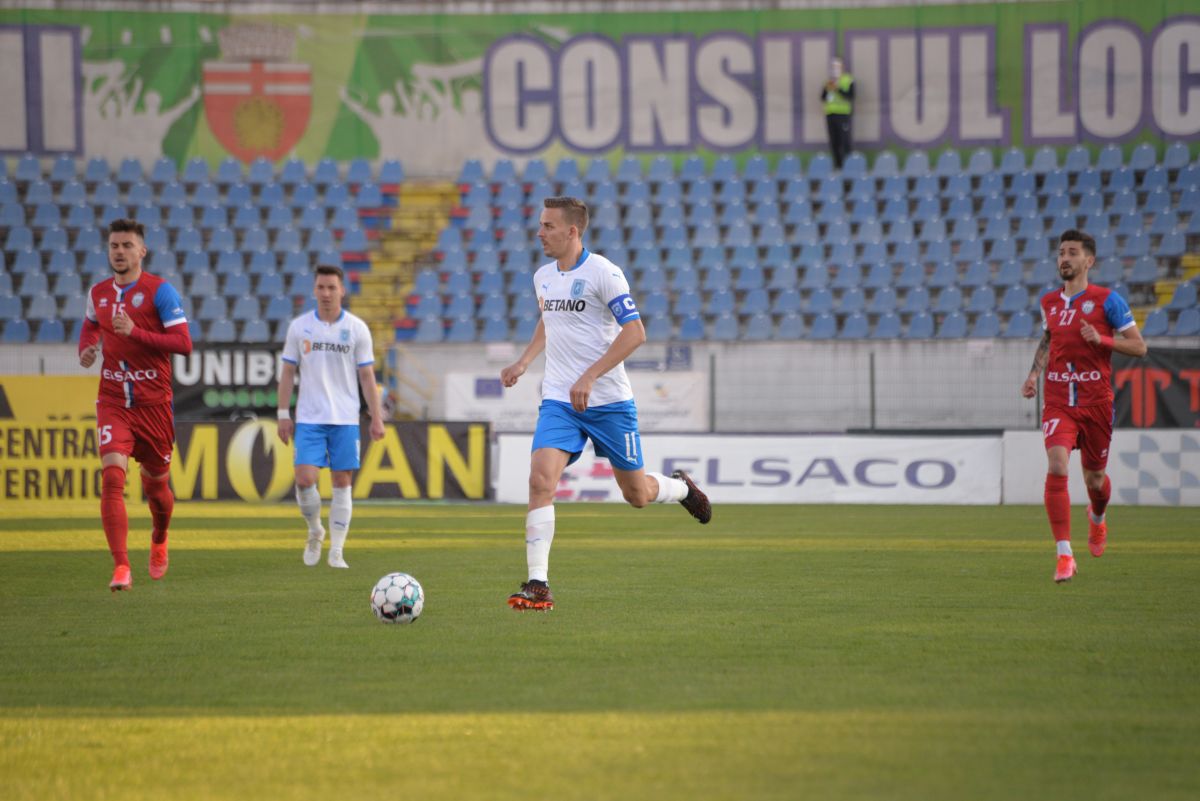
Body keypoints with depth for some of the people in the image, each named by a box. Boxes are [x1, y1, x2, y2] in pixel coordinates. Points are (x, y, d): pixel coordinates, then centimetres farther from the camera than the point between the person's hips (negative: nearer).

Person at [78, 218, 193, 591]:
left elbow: (183, 343, -14)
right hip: (113, 402, 2)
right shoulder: (98, 293, 7)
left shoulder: (160, 291, -7)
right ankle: (121, 568, -22)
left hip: (154, 403, -2)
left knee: (156, 485, 13)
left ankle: (159, 540, 46)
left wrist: (135, 332, -23)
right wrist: (86, 350, 7)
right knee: (112, 477, -18)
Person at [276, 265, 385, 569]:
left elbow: (367, 376, 4)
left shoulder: (357, 328, 2)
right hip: (309, 418, 0)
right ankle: (315, 532, 16)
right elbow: (288, 372, 7)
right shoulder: (299, 326, 3)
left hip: (345, 418, 0)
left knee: (342, 483, 0)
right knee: (304, 480, -11)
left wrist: (377, 418, 0)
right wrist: (283, 413, 1)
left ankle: (336, 552, 6)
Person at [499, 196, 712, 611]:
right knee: (540, 480, -18)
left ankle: (681, 487, 45)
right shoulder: (543, 277, 8)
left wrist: (589, 377, -24)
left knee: (637, 494, 9)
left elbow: (635, 332, -17)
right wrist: (523, 362, 13)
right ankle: (538, 585, -18)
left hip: (608, 401, -4)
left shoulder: (603, 273, -13)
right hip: (558, 401, 4)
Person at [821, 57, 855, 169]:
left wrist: (838, 89, -19)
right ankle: (837, 164, 10)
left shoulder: (848, 81, -1)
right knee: (834, 142, 5)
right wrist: (826, 89, -3)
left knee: (845, 141, -12)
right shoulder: (829, 82, 19)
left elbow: (850, 96, -13)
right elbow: (823, 97, 16)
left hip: (843, 114, -6)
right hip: (830, 114, 6)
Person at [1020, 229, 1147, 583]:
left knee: (1094, 478, 12)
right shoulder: (1049, 302, 8)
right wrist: (1033, 374, 11)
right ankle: (1064, 556, -20)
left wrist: (1101, 340, -19)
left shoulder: (1106, 300, -5)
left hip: (1096, 401, -2)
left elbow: (1138, 346, -4)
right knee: (1056, 468, -20)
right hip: (1058, 401, 2)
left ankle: (1097, 519, 51)